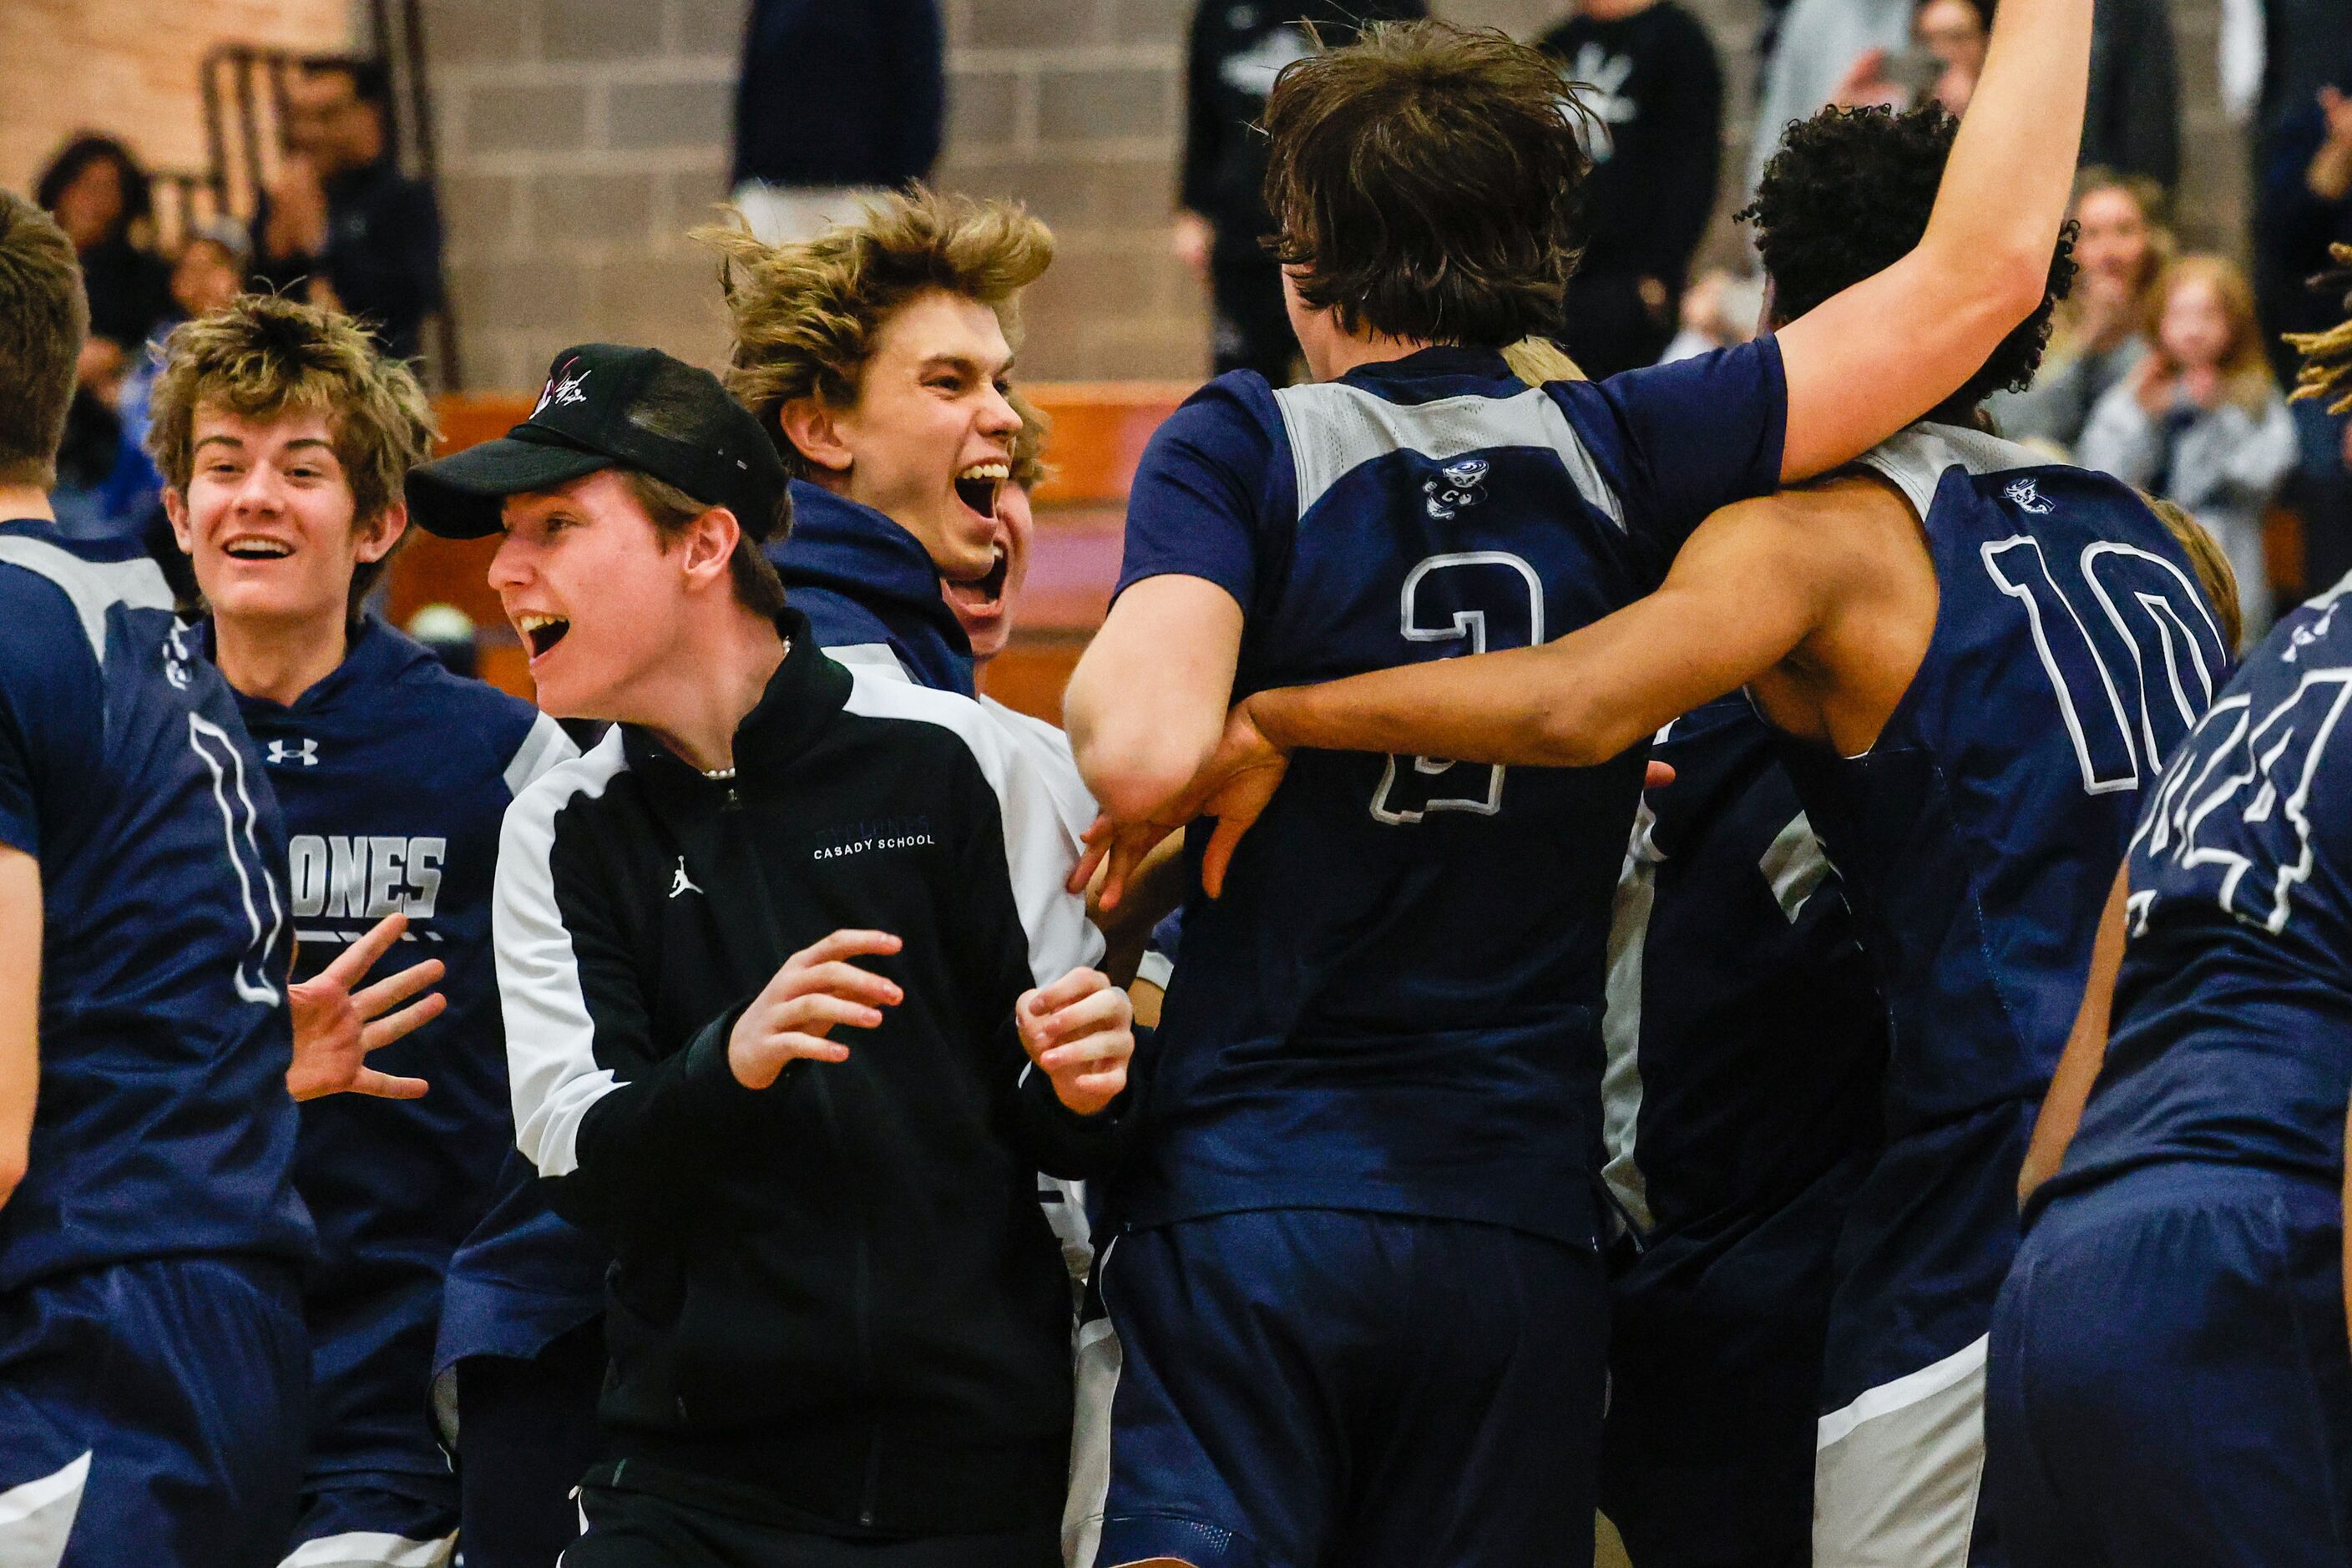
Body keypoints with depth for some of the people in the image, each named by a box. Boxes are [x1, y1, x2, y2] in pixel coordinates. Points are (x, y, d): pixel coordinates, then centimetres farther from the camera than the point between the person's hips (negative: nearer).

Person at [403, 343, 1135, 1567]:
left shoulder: (945, 757, -1)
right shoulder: (560, 835, 6)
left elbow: (1053, 1129, 6)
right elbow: (581, 1168, -5)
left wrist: (1076, 1091, -17)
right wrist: (730, 1065, -23)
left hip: (971, 1465, -1)